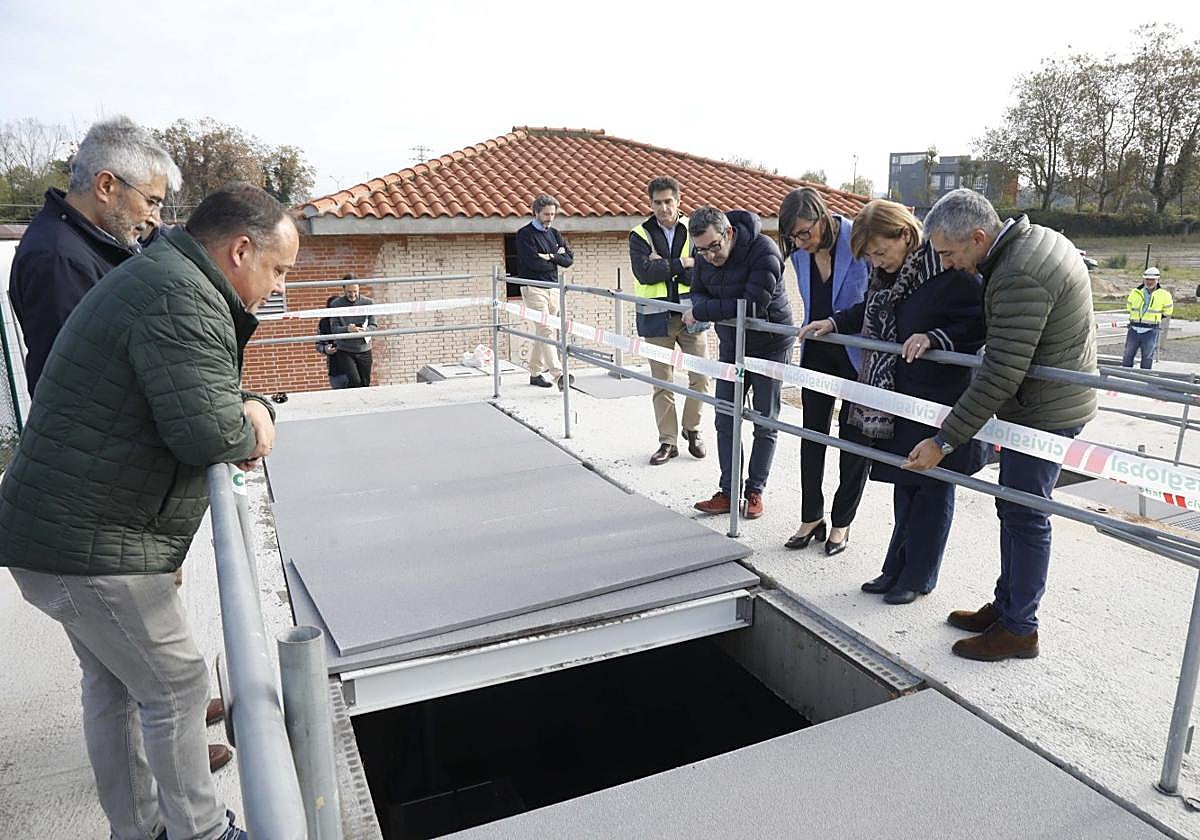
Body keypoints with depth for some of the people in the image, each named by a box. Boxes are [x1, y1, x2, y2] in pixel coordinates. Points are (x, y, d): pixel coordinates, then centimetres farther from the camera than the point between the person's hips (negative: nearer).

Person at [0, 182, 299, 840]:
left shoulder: (156, 275, 14)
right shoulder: (183, 301, -22)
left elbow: (184, 393, 18)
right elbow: (205, 432, -30)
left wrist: (246, 413, -3)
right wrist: (249, 427, -8)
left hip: (56, 529, 10)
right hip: (91, 546, -10)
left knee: (113, 683, 20)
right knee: (175, 686, 4)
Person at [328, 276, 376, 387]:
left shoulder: (368, 302, 1)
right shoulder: (336, 305, -3)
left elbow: (373, 325, 2)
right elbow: (334, 329, -6)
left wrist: (364, 330, -21)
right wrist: (347, 329, -27)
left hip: (364, 350, 2)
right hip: (344, 351, -2)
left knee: (365, 385, 5)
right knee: (354, 381, -16)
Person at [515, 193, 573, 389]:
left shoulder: (554, 234, 16)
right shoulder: (525, 234, -5)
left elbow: (569, 259, 8)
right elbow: (533, 262, -16)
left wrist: (551, 257, -10)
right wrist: (557, 258, -2)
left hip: (553, 288, 7)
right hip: (534, 288, -7)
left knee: (543, 332, 10)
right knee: (547, 331, -15)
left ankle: (535, 372, 20)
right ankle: (558, 374, -22)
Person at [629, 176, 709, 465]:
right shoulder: (640, 235, 2)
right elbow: (644, 272, -13)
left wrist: (663, 265, -14)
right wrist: (681, 263, -12)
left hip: (690, 314, 1)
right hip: (657, 318, 0)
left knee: (700, 377, 1)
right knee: (662, 384, 5)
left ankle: (692, 429, 23)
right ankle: (668, 441, 15)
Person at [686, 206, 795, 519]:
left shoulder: (763, 251, -28)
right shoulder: (704, 255, -8)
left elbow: (754, 305, -36)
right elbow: (698, 292, 2)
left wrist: (701, 311, -31)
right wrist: (703, 306, -24)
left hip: (770, 345, -6)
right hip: (731, 346, 6)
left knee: (764, 423, 5)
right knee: (725, 421, 4)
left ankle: (755, 491, 18)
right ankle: (729, 492, 12)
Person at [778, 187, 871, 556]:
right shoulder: (800, 253, -3)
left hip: (858, 355, -5)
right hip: (817, 352, 5)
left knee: (854, 437, 7)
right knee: (812, 432, 9)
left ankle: (841, 522, 21)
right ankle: (811, 517, 21)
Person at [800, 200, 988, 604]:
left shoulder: (950, 272, -20)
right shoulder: (887, 274, 4)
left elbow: (980, 324, -19)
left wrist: (933, 338, -31)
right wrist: (835, 322, 7)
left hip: (940, 398, -8)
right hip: (898, 397, 8)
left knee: (932, 487, 7)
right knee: (904, 483, 17)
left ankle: (919, 576, 21)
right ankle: (897, 569, 30)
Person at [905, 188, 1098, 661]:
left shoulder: (1018, 280, -28)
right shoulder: (1035, 238, 5)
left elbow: (999, 377, -29)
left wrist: (944, 442, -25)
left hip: (1044, 413, -10)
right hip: (1054, 398, 10)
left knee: (1024, 516, 0)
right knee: (1013, 508, 17)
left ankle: (1019, 629, 14)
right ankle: (1006, 605, 30)